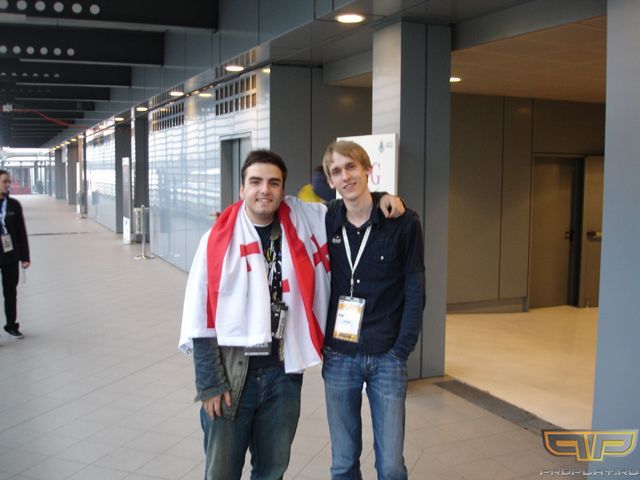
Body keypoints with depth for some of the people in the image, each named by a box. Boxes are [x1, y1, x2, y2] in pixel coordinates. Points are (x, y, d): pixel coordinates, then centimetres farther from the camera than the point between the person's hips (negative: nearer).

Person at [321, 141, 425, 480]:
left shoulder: (403, 223, -6)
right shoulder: (326, 222, 1)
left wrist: (401, 350, -9)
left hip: (387, 357, -2)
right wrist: (320, 341, -1)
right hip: (338, 357, 2)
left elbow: (415, 291, -4)